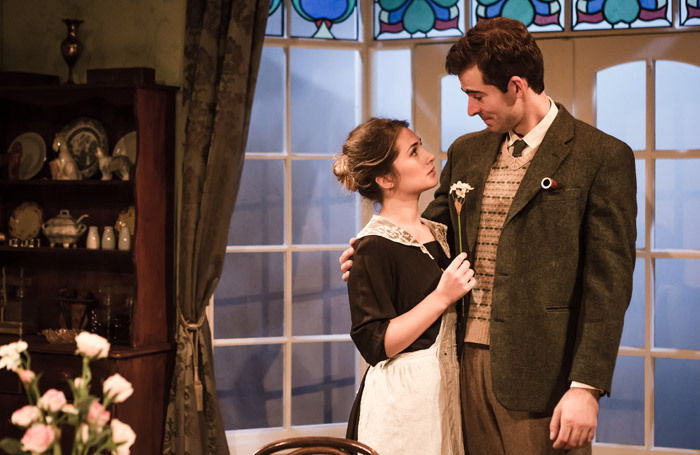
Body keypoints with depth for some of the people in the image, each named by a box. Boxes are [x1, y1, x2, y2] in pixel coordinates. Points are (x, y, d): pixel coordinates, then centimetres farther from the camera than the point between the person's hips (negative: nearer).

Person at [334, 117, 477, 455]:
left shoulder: (440, 233, 10)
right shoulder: (372, 247, -14)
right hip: (403, 398, -7)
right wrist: (441, 298, -20)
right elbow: (374, 344, -19)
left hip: (448, 388, 7)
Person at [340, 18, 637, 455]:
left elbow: (608, 282, -9)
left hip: (537, 373, -5)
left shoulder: (602, 157, -6)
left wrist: (586, 386, -14)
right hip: (466, 362, 5)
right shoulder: (465, 152, 12)